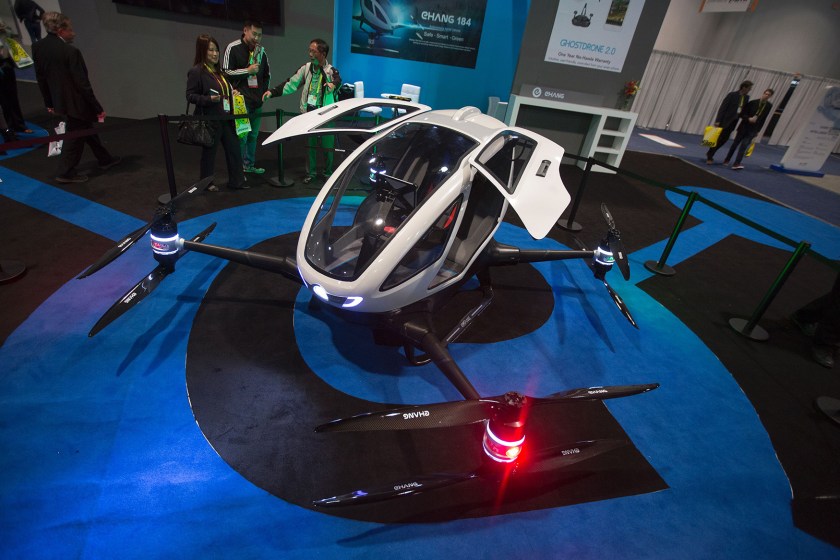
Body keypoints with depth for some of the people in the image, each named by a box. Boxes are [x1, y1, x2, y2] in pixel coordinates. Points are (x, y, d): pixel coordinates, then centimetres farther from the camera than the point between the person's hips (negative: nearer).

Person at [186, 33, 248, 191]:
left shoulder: (218, 70, 14)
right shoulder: (196, 71, -10)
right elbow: (190, 95, -12)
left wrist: (232, 93, 8)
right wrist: (208, 99, -25)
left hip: (226, 117, 7)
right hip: (210, 119, -7)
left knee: (234, 148, 5)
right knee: (209, 151, 4)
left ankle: (236, 181, 14)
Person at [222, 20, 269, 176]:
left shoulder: (261, 51, 12)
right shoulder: (233, 48, -3)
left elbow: (267, 74, 24)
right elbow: (226, 72, -6)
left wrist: (264, 90, 12)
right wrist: (247, 71, -12)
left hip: (257, 101, 6)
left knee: (253, 135, 11)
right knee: (241, 136, -8)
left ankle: (249, 165, 22)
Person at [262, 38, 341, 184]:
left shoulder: (331, 71, -3)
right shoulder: (306, 68, 6)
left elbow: (338, 81, -23)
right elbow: (291, 84, 7)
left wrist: (334, 84, -46)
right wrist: (273, 92, -1)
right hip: (309, 113, 3)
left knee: (327, 145, 4)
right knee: (310, 144, 9)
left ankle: (328, 173, 21)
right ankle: (310, 173, 21)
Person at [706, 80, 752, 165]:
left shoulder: (746, 97, 8)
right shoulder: (732, 94, -8)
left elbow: (744, 109, 11)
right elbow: (723, 107, -12)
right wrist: (718, 120, -17)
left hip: (733, 122, 5)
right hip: (725, 120, -5)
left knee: (724, 139, 6)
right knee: (718, 139, -2)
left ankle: (710, 153, 19)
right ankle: (710, 157, 7)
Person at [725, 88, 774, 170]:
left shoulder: (769, 106, 1)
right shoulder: (753, 102, -5)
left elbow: (764, 118, 7)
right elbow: (742, 114, -3)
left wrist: (758, 130, 5)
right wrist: (748, 119, -20)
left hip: (753, 129, 0)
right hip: (744, 127, 0)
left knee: (744, 145, -12)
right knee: (735, 143, 8)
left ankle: (736, 163, -20)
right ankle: (726, 160, 22)